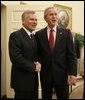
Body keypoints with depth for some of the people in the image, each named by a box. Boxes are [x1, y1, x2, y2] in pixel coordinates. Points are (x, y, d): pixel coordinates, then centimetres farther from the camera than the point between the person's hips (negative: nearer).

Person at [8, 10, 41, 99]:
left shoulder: (33, 37, 14)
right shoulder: (15, 35, -13)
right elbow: (15, 57, -21)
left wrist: (38, 63, -5)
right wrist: (34, 67, -16)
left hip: (33, 79, 8)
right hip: (22, 80, -8)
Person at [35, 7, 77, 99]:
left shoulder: (66, 33, 0)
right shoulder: (39, 34, 2)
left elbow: (71, 54, -3)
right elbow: (37, 53, 7)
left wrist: (73, 73, -10)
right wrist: (39, 64, -11)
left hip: (62, 74, 0)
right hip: (45, 74, 1)